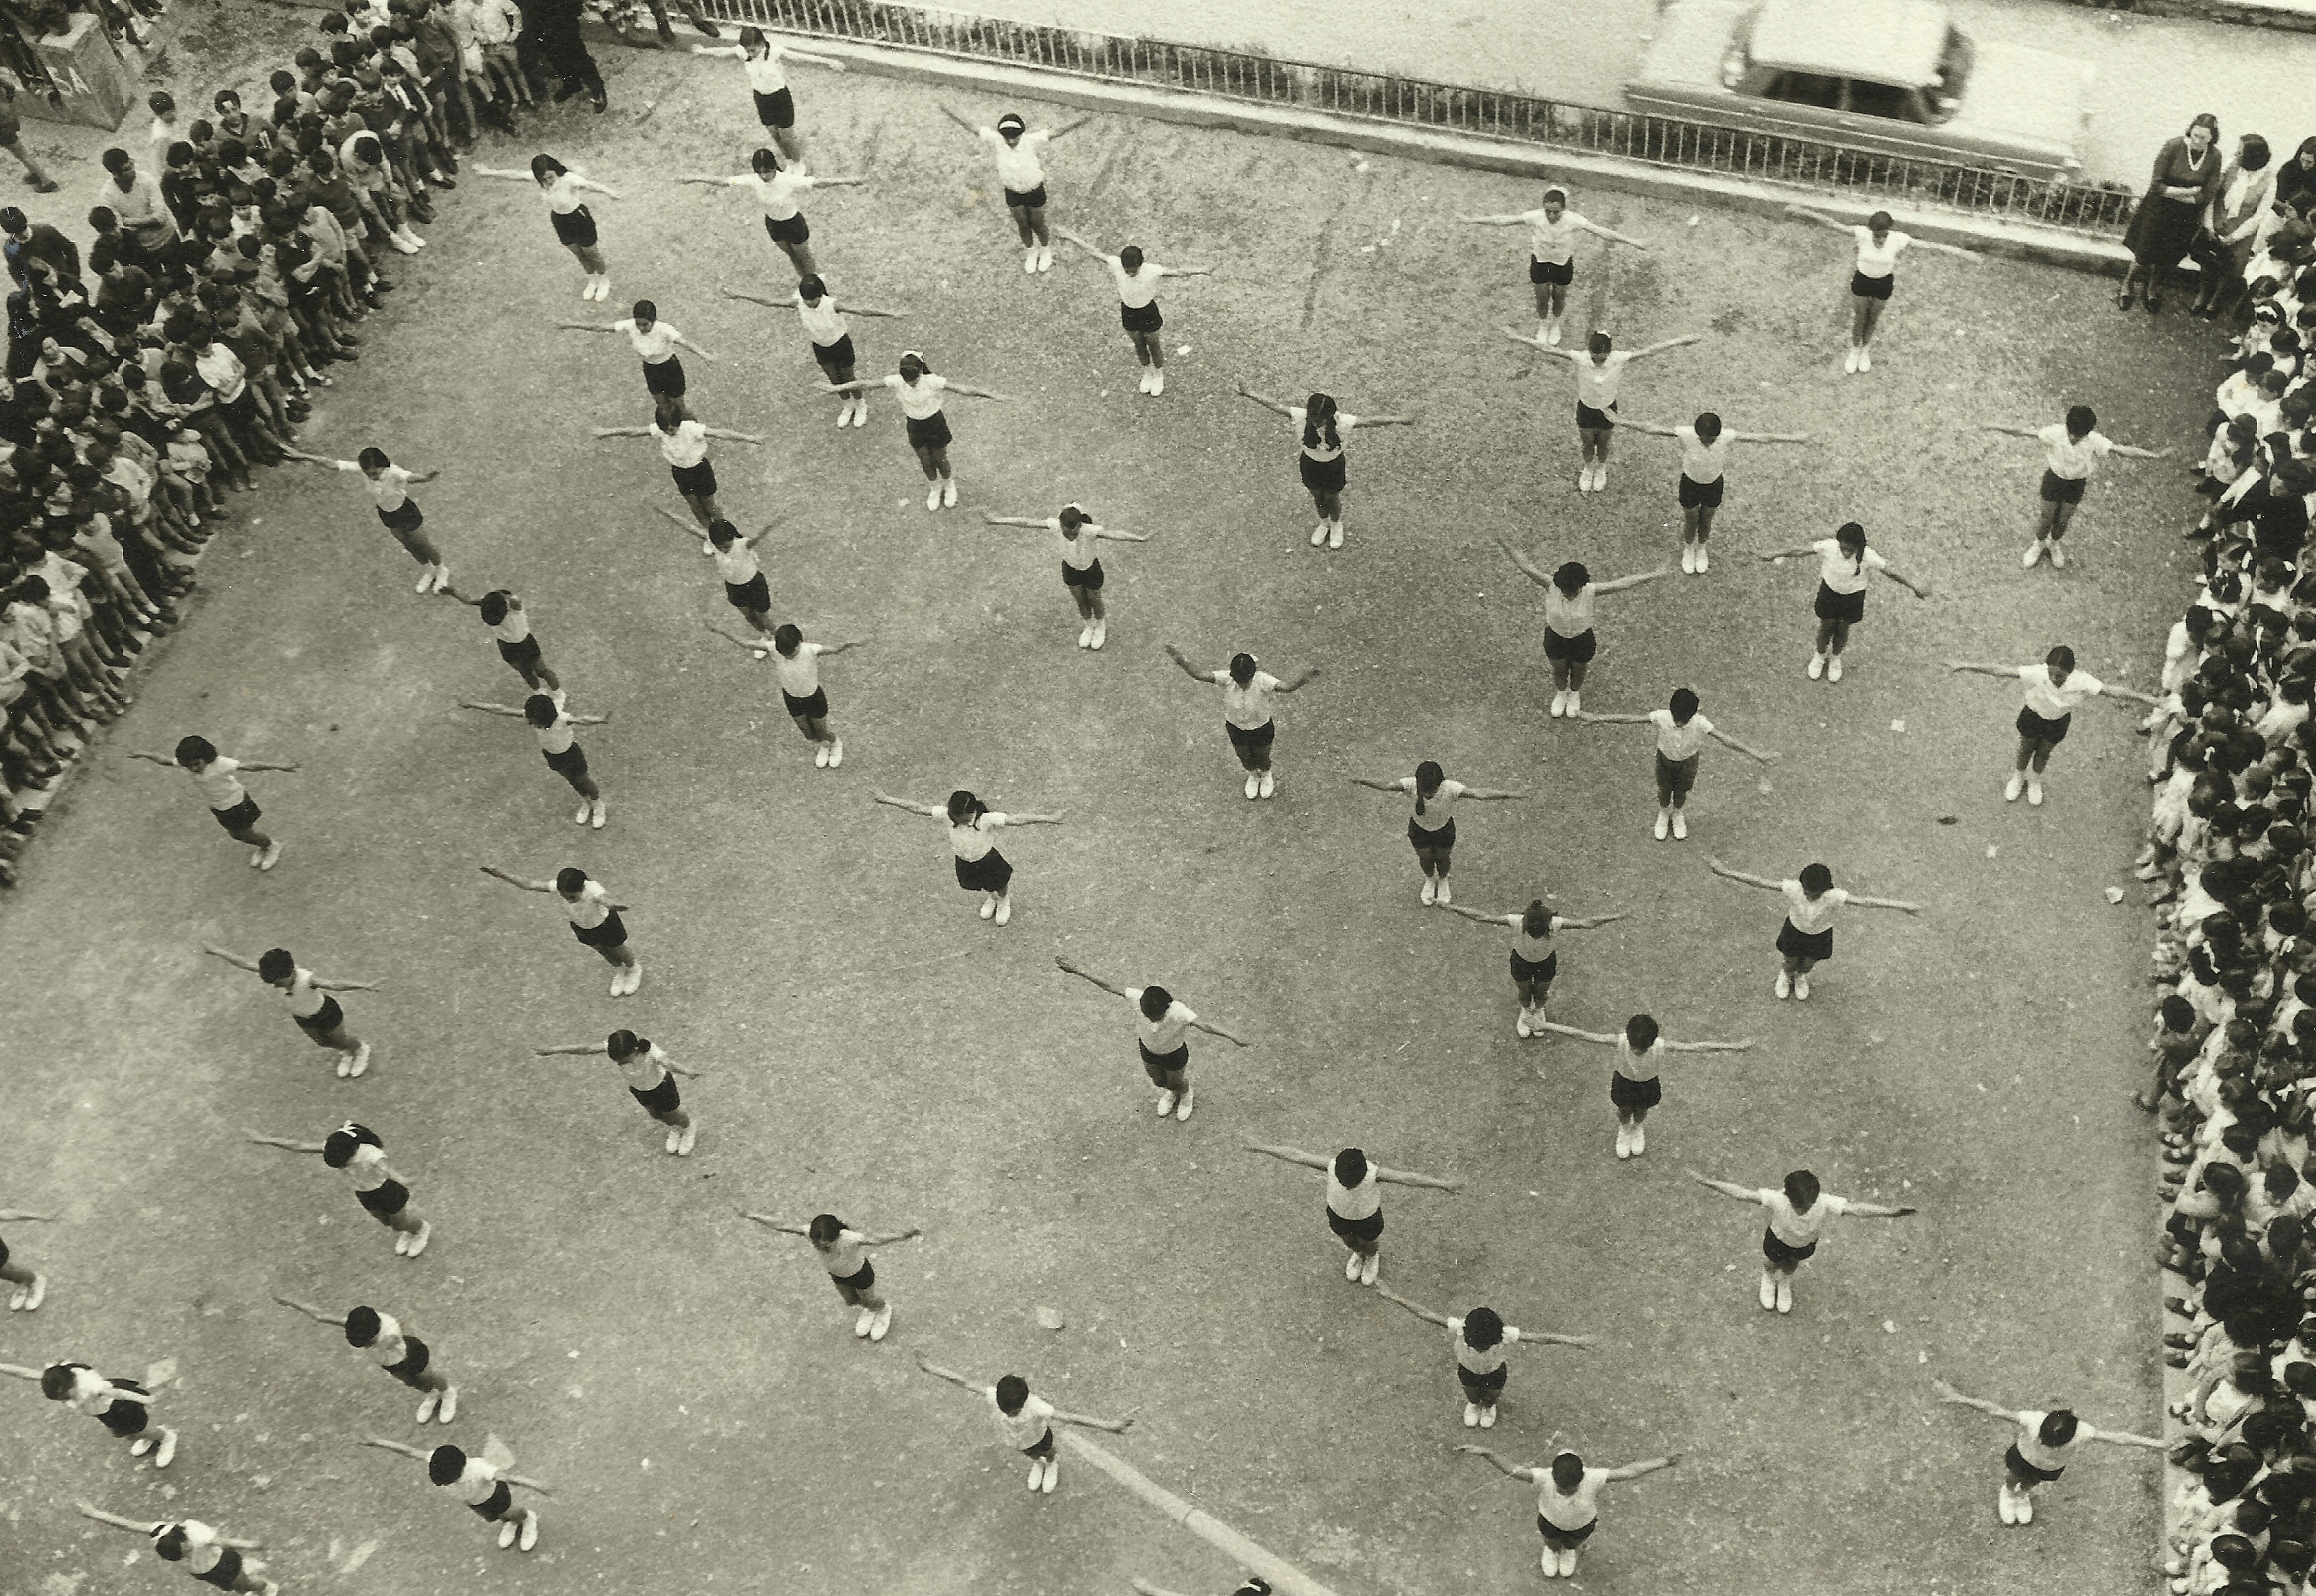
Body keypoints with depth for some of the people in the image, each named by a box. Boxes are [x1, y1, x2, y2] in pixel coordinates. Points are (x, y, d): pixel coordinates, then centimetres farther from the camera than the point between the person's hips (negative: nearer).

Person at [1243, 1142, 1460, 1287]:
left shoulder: (1375, 1174, -42)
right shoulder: (1331, 1167, -38)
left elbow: (1408, 1178, -35)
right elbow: (1295, 1155, -28)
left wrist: (1446, 1185, -33)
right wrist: (1262, 1148, -20)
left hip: (1368, 1217, -1)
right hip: (1339, 1214, 1)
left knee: (1369, 1245, 28)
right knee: (1348, 1241, 30)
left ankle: (1373, 1258, 65)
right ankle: (1359, 1255, 66)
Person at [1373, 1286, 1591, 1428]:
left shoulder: (1506, 1335, -45)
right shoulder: (1459, 1327, -45)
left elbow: (1541, 1338, -38)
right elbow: (1426, 1314, -38)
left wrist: (1574, 1340, -35)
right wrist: (1396, 1299, -36)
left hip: (1495, 1371, 0)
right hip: (1468, 1368, 0)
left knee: (1493, 1396, 31)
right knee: (1472, 1394, 31)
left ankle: (1488, 1406, 67)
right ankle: (1473, 1405, 67)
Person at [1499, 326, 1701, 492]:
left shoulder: (1619, 359, -31)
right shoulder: (1580, 359, -32)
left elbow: (1651, 350, -29)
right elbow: (1548, 349, -33)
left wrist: (1685, 340, -29)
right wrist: (1517, 337, -35)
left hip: (1608, 409, 0)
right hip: (1586, 408, 0)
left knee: (1603, 444, 24)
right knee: (1587, 444, 23)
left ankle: (1602, 469, 57)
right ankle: (1588, 468, 56)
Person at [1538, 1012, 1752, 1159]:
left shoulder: (1662, 1046, -41)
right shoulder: (1620, 1041, -41)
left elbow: (1697, 1047, -37)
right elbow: (1583, 1035, -40)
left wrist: (1736, 1046, -35)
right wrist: (1544, 1025, -43)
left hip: (1649, 1084, 0)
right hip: (1624, 1081, 0)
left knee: (1641, 1112, 29)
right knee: (1624, 1111, 28)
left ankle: (1638, 1128, 65)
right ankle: (1624, 1130, 63)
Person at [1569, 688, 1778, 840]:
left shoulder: (1700, 724, -39)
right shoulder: (1661, 718, -37)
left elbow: (1727, 740, -41)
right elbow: (1627, 720, -34)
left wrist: (1756, 755, -47)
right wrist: (1594, 719, -35)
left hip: (1688, 761, 0)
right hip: (1665, 758, 0)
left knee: (1682, 791, 25)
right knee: (1664, 789, 24)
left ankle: (1678, 814, 59)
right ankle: (1664, 815, 58)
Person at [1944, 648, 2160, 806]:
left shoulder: (2081, 682, -39)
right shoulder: (2037, 674, -43)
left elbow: (2112, 692, -36)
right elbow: (2002, 671, -47)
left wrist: (2148, 699, -38)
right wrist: (1967, 666, -52)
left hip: (2059, 722, 1)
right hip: (2033, 716, -1)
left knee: (2044, 753, 27)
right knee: (2026, 750, 26)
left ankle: (2035, 780, 60)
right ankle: (2019, 777, 59)